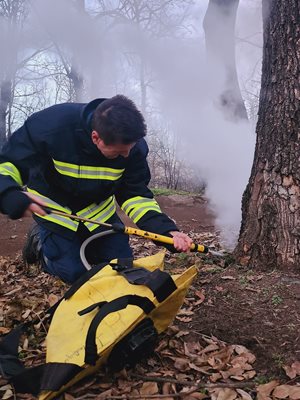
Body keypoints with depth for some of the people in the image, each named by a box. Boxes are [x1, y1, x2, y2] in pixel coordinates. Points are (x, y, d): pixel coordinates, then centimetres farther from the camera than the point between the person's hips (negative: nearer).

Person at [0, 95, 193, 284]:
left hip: (98, 210, 4)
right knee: (76, 274, -4)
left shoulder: (135, 147, -25)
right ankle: (40, 242, 24)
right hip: (53, 210, -3)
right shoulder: (51, 125, -35)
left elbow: (136, 194, -19)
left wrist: (166, 229, -35)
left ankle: (81, 244, 32)